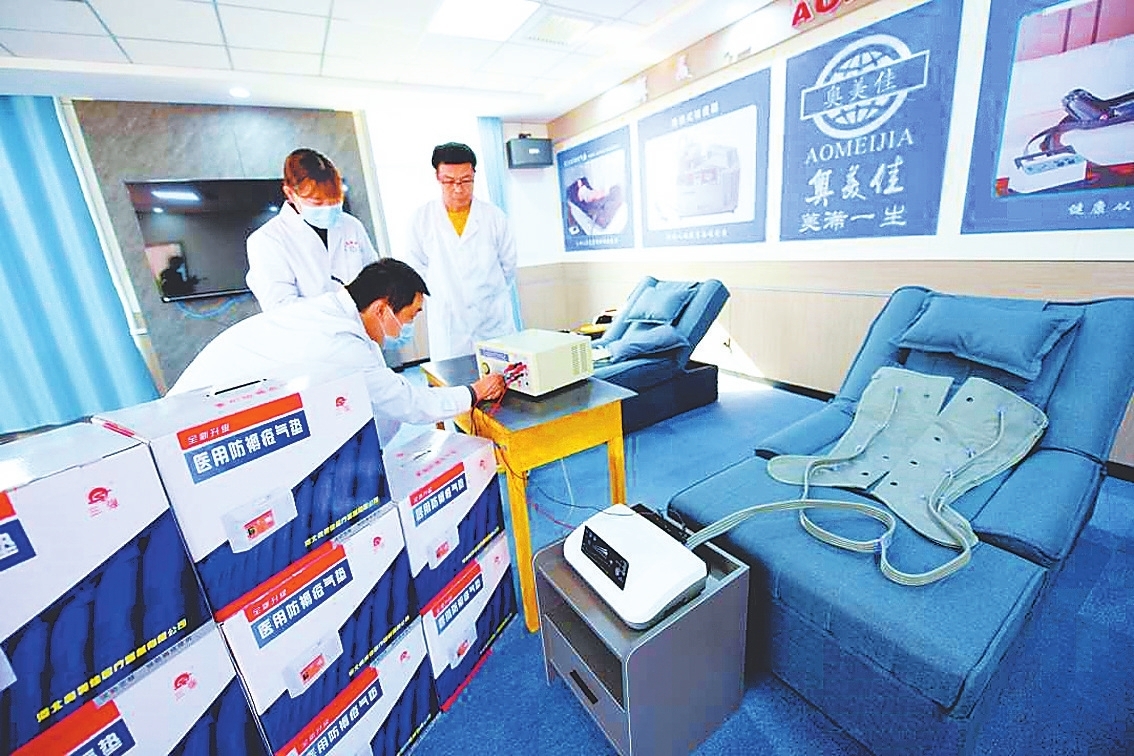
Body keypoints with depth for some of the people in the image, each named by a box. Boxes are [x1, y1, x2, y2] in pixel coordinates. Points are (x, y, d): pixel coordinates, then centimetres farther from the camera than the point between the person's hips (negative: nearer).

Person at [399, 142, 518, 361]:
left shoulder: (494, 216, 1)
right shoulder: (423, 218, 1)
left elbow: (509, 265, 11)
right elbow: (415, 266, 9)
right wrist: (446, 294, 14)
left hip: (494, 322, 1)